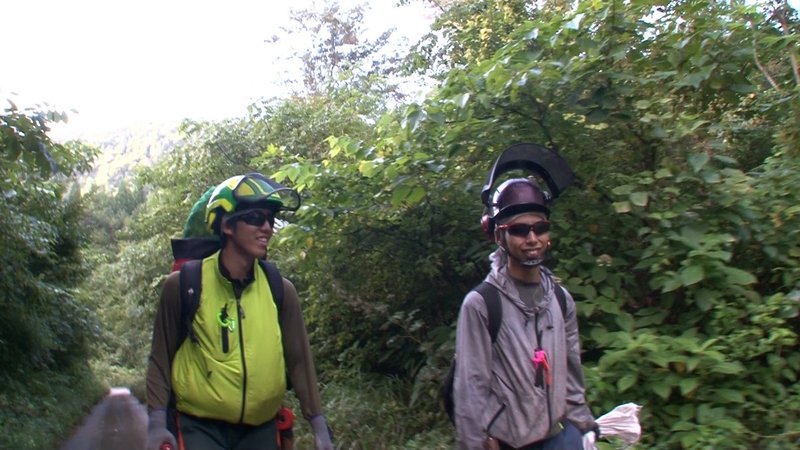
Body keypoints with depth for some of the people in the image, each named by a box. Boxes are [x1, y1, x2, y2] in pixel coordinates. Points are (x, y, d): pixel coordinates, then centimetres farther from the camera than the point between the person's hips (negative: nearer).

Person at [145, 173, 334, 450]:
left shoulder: (281, 290, -4)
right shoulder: (184, 285, -10)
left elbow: (298, 359, 1)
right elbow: (161, 358, -2)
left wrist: (319, 427, 0)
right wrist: (157, 422, -9)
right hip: (199, 427, -3)